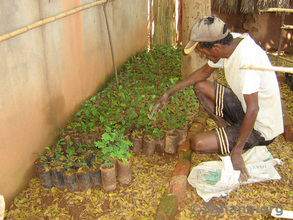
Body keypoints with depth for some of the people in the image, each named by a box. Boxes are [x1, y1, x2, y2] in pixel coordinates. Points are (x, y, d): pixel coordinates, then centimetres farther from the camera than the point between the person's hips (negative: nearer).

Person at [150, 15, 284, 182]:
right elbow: (204, 72, 10)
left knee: (197, 143, -19)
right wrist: (169, 93, 10)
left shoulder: (247, 58, -33)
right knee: (200, 86, 7)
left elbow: (253, 109, -33)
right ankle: (226, 128, 11)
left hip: (261, 129, -8)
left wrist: (237, 152, -26)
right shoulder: (229, 43, -6)